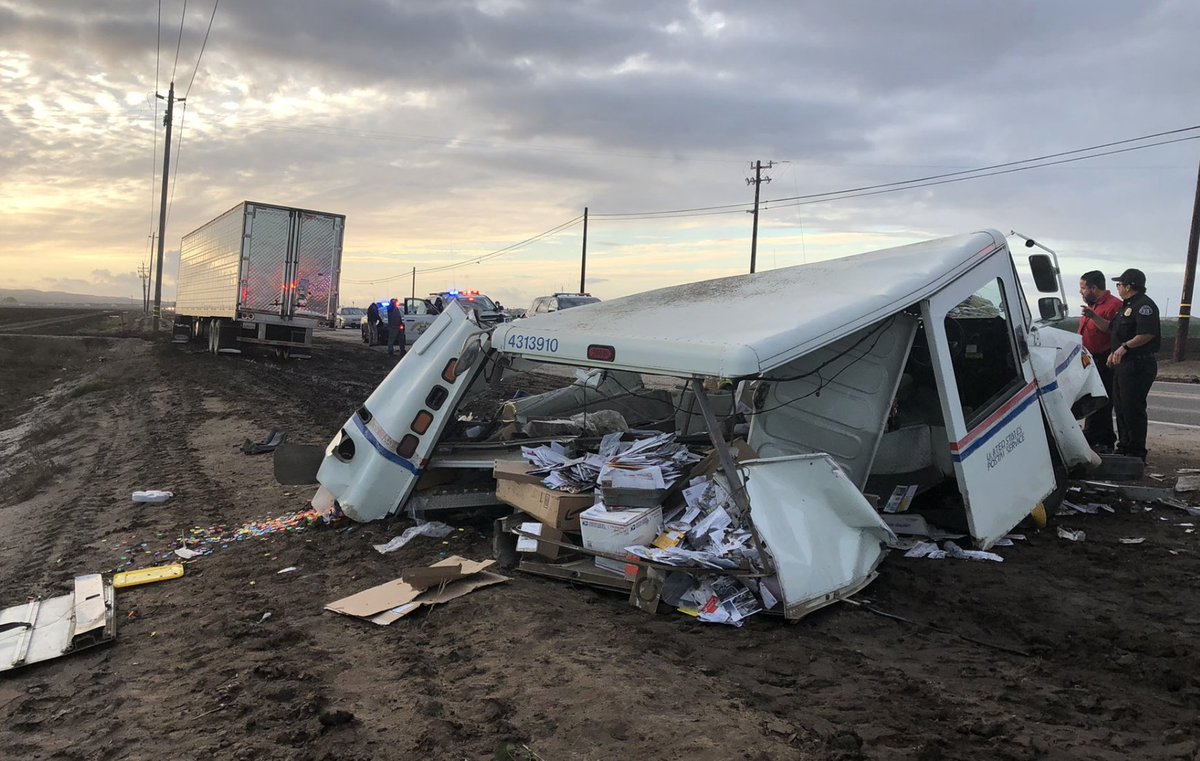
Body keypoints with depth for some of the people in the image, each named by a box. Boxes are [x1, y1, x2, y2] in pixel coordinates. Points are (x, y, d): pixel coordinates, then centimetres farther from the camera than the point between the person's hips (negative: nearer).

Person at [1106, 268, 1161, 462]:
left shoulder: (1144, 305, -13)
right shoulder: (1126, 306, 19)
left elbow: (1148, 333, -25)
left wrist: (1125, 347, -27)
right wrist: (1114, 351, 19)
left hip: (1138, 364, -11)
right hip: (1123, 364, 11)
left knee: (1133, 409, -8)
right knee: (1120, 407, 15)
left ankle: (1136, 453, -2)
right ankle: (1124, 447, 25)